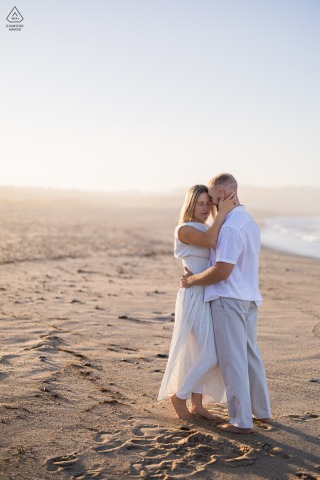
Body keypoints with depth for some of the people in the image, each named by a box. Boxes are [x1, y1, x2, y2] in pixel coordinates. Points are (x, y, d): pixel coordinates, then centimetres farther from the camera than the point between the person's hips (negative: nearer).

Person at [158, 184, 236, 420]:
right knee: (211, 356, -8)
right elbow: (210, 242, -30)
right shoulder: (184, 230, -12)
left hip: (210, 296, 9)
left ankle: (197, 405, 20)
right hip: (196, 297, -9)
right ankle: (179, 395, 10)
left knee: (203, 353, 11)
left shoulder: (207, 230, 15)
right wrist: (223, 213, -27)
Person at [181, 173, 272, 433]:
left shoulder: (230, 227, -20)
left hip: (228, 300, -9)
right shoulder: (250, 222, 12)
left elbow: (222, 271, -24)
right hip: (249, 298, 10)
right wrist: (199, 275, 16)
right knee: (250, 355, 19)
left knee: (233, 360, -1)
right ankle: (262, 411, 30)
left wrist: (192, 280, -9)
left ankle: (241, 420, 6)